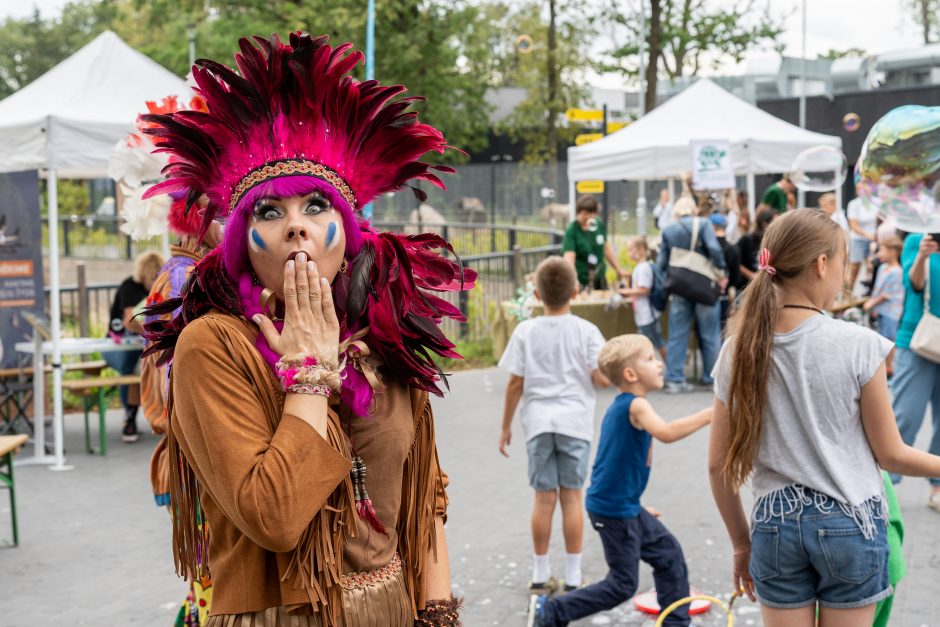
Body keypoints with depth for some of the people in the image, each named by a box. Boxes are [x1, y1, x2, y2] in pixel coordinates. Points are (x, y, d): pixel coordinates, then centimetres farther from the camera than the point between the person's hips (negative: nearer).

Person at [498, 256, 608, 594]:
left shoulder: (525, 331, -2)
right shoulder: (586, 331, -4)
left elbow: (515, 383, -1)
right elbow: (600, 378, -8)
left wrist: (506, 426, 8)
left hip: (538, 422, 1)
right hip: (574, 422, -1)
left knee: (544, 496, 7)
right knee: (571, 495, 4)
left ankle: (541, 574, 14)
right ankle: (573, 576, 9)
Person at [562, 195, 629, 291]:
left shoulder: (600, 226, 1)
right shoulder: (571, 231, -16)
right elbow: (569, 257, -29)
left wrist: (619, 270, 20)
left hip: (599, 279, 6)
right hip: (581, 282, -6)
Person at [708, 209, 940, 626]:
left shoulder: (739, 350, -3)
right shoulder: (857, 345, -13)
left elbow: (719, 465, 2)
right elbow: (890, 454, -5)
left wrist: (741, 544, 14)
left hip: (775, 526, 3)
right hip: (850, 524, -3)